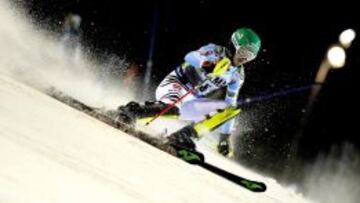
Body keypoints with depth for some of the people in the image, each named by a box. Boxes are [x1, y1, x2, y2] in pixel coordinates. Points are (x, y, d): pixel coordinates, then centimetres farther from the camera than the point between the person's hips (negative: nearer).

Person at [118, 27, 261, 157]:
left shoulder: (238, 75, 7)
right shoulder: (215, 51, -8)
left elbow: (229, 106, 10)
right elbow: (190, 58, -25)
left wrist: (225, 137, 5)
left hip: (191, 101, 7)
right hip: (173, 86, -7)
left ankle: (183, 136, -23)